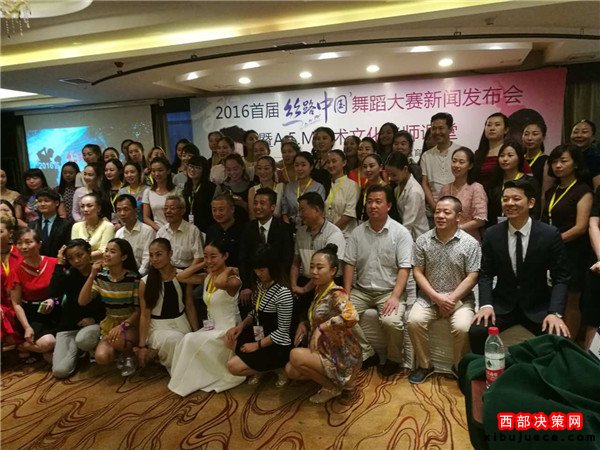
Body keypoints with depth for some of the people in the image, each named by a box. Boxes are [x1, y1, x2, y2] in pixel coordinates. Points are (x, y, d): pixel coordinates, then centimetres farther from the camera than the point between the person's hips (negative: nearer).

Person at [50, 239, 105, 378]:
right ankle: (75, 347, 19)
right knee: (60, 371, -12)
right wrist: (59, 264, -20)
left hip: (93, 323, -2)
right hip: (69, 325, 2)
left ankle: (93, 349, -1)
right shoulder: (69, 274, -3)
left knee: (83, 340, -38)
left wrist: (95, 319, -17)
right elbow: (54, 292, -23)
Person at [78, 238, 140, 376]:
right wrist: (92, 276, -16)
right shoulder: (100, 276, -2)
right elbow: (82, 302, -10)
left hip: (130, 323, -3)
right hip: (109, 323, 4)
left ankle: (129, 356, 0)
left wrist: (123, 325, -25)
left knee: (117, 340, -35)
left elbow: (139, 310, -10)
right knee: (101, 358, -21)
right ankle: (122, 349, 13)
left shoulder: (133, 277, -15)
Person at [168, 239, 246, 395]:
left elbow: (219, 283, -42)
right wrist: (201, 265, 10)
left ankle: (187, 383, 0)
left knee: (191, 341, -22)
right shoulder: (207, 278, 8)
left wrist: (228, 270, -25)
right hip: (211, 327, 7)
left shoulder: (233, 280, -20)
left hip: (227, 330, -7)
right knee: (186, 342, -18)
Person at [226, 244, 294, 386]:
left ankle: (277, 367, 3)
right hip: (259, 334, 8)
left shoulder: (283, 294, -25)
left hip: (277, 346, -8)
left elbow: (282, 331, -20)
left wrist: (257, 345, -16)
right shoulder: (259, 284, 1)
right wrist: (242, 325, -5)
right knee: (228, 338, -6)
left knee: (233, 366, -14)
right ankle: (256, 367, 8)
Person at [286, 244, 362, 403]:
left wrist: (321, 327, -33)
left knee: (296, 355, -22)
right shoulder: (319, 290, 4)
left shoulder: (336, 294, -22)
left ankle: (332, 387, -1)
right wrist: (304, 324, 0)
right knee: (290, 370, 2)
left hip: (343, 357, -8)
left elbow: (352, 316, -43)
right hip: (327, 352, 8)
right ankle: (332, 379, 14)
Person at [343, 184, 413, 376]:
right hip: (362, 290, 4)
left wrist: (395, 297, -21)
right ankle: (366, 354, 4)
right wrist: (346, 294, -6)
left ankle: (394, 359, 4)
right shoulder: (357, 232, 5)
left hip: (389, 290, -3)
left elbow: (404, 268, -11)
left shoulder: (400, 233, -6)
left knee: (392, 321, -28)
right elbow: (349, 264, 4)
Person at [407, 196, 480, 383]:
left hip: (460, 298, -1)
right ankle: (424, 365, 0)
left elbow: (472, 277, -6)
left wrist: (451, 299, -14)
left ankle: (459, 366, 4)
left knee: (462, 327, -27)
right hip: (429, 297, 2)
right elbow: (417, 273, 0)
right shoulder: (422, 240, 0)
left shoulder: (470, 243, -4)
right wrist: (437, 297, -12)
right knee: (414, 321, -24)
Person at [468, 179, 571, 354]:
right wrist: (486, 304, -14)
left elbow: (560, 277, -5)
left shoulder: (550, 234, -8)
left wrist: (555, 312, -19)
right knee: (476, 332, -22)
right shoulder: (492, 234, -3)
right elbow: (486, 274, 2)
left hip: (538, 306, 0)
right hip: (502, 304, 1)